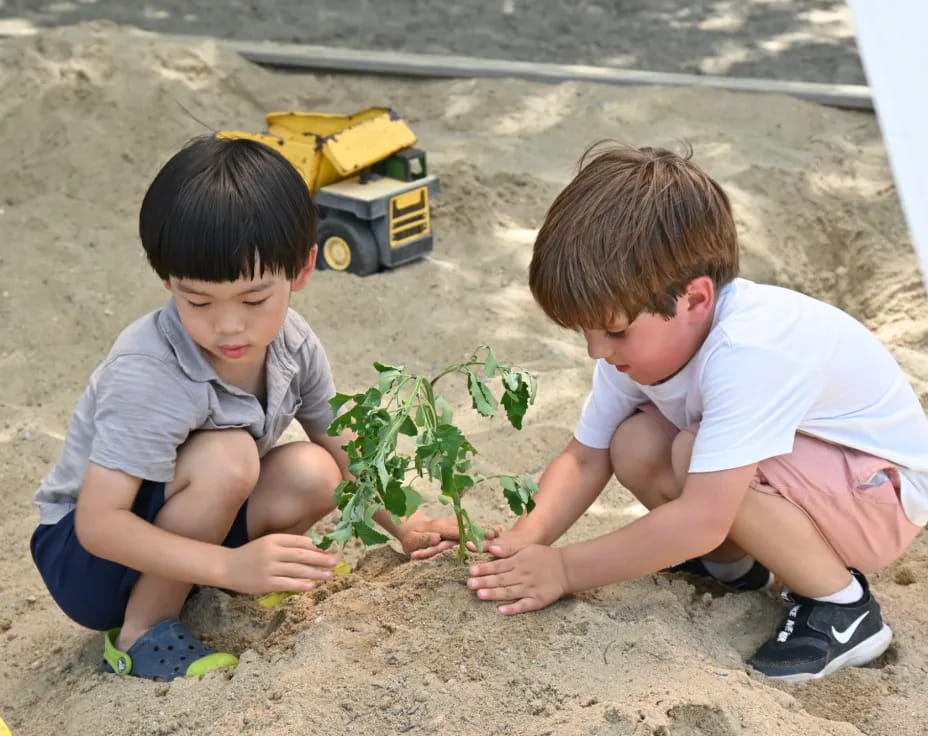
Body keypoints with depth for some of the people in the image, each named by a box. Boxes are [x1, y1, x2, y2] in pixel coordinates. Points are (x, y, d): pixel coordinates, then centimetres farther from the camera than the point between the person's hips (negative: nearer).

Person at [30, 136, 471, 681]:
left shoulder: (293, 344, -11)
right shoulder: (148, 374, -31)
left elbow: (340, 450, 4)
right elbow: (97, 522, -34)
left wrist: (400, 526, -8)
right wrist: (231, 565, -43)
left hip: (180, 531, 6)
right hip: (84, 554, -6)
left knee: (310, 476, -19)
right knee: (227, 456, -31)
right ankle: (142, 633, -14)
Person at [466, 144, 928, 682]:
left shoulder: (745, 350, -36)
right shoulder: (644, 334, -11)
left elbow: (700, 519, -39)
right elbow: (585, 458, -6)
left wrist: (564, 570, -30)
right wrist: (527, 538, -24)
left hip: (881, 493, -7)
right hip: (795, 484, 8)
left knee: (697, 454, -31)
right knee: (635, 447, -16)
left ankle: (843, 607, -12)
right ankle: (733, 562, 11)